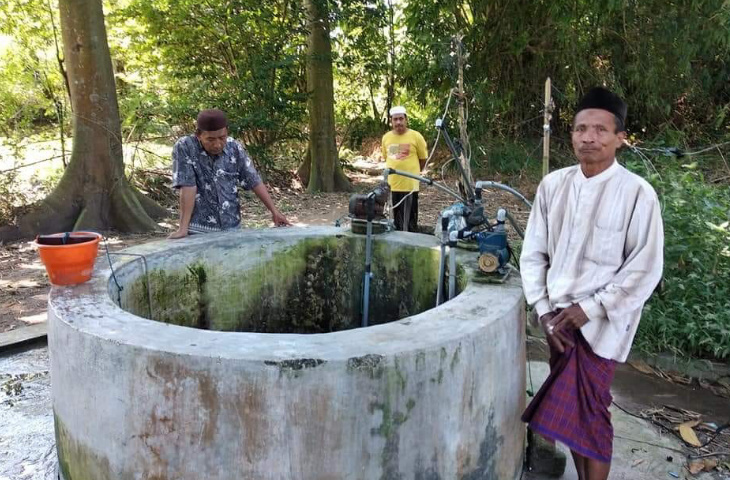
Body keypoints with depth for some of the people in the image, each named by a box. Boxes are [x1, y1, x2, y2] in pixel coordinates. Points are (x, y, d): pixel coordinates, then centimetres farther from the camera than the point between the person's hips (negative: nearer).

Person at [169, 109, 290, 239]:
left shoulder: (235, 148, -1)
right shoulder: (184, 147, -12)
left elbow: (254, 181, 3)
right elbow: (188, 187, -18)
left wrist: (274, 211, -1)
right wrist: (183, 227, -21)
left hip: (231, 227, 4)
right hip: (199, 230, -3)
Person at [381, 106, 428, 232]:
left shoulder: (416, 136, -7)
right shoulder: (386, 137, 4)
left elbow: (423, 159, 3)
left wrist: (412, 172, 9)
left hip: (409, 185, -4)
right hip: (391, 184, 4)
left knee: (409, 222, 0)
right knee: (396, 220, 15)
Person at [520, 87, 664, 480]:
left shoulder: (637, 193, -12)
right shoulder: (553, 185, 0)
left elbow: (646, 269, -10)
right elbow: (533, 253, 4)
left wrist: (590, 308, -14)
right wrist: (543, 309, -3)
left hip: (600, 324, -4)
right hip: (559, 317, 4)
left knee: (588, 412, -1)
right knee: (571, 411, 13)